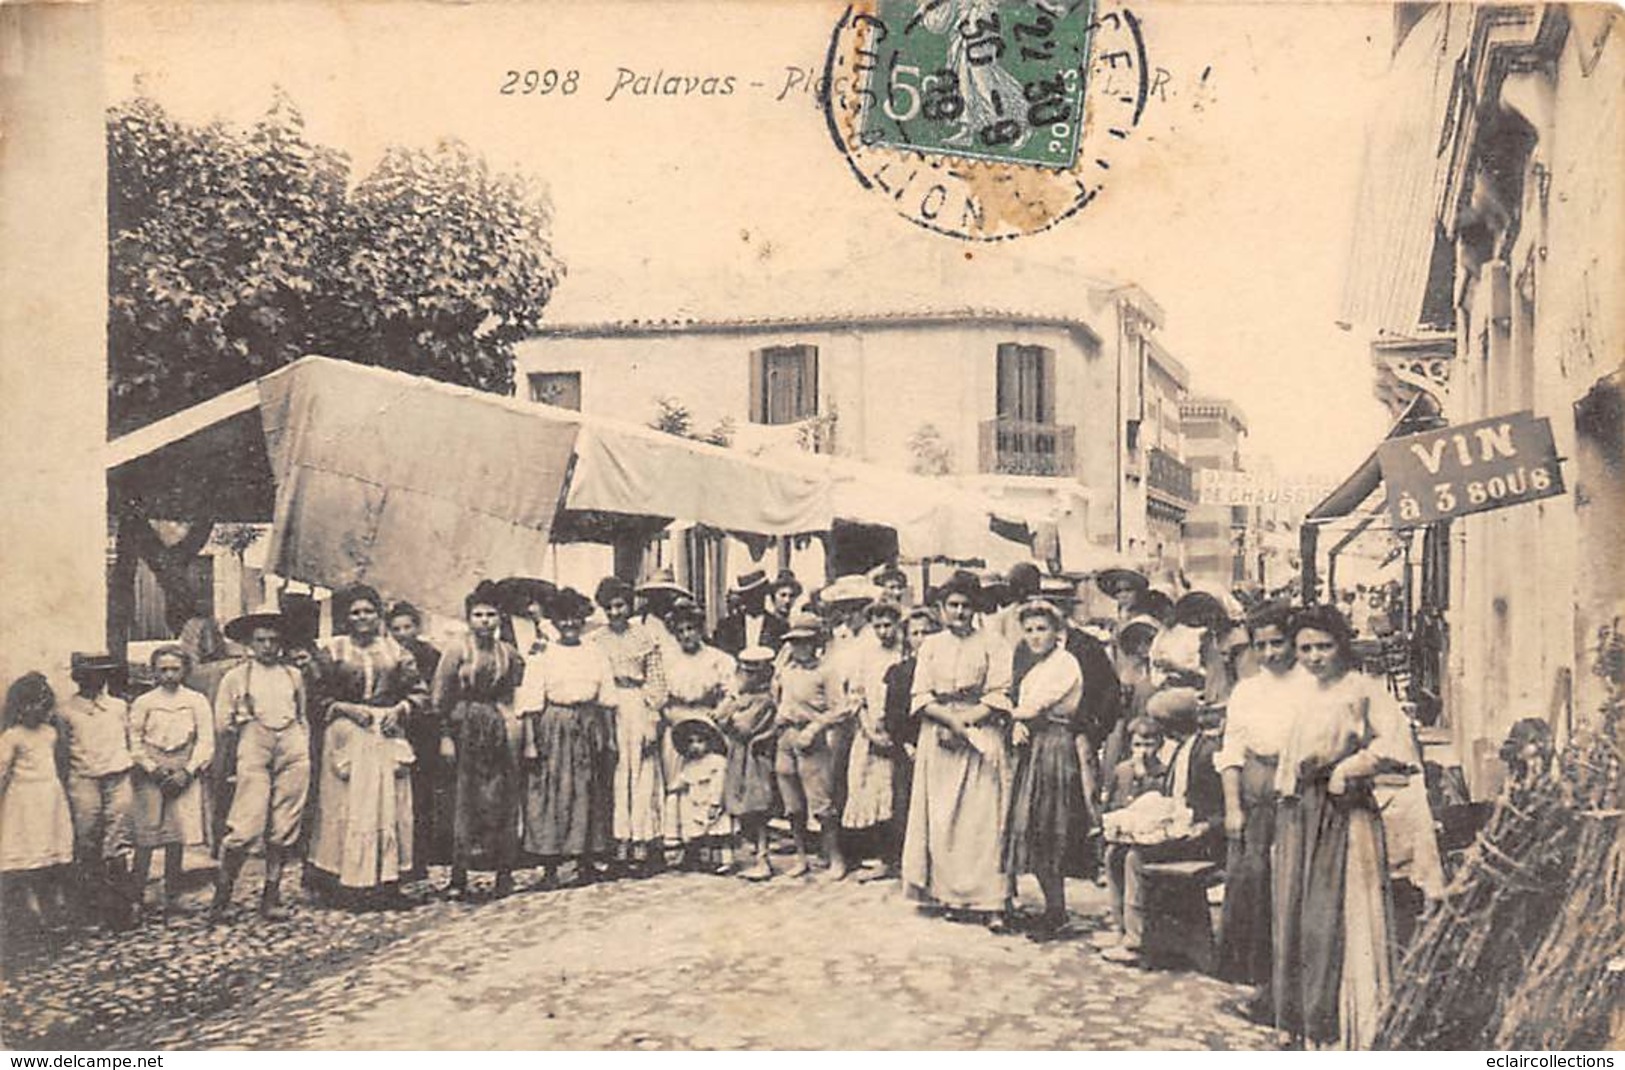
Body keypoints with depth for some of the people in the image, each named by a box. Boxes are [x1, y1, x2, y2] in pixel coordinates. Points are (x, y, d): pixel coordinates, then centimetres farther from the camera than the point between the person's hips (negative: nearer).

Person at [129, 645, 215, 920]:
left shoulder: (197, 702, 7)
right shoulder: (143, 703, 7)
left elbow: (205, 742, 3)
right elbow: (134, 742, 4)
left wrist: (186, 772, -7)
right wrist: (154, 769, -7)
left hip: (184, 773, 1)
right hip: (152, 774, 0)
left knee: (177, 835, -1)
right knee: (146, 835, -5)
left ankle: (170, 896, 6)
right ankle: (137, 895, -1)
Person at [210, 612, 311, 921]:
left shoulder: (294, 675, 16)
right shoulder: (236, 677, 8)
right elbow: (221, 724, 9)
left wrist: (305, 750, 12)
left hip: (293, 751, 3)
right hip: (254, 751, -3)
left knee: (284, 830, 2)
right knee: (247, 827, -11)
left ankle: (272, 896, 11)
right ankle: (222, 893, 5)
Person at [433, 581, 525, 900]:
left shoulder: (508, 653, 8)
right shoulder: (457, 652, -2)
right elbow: (439, 699, -4)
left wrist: (515, 723, 0)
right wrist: (445, 737, -9)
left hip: (501, 731, 3)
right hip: (465, 729, -3)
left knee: (503, 799, 4)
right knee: (463, 800, -2)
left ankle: (504, 870, 12)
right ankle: (459, 875, 1)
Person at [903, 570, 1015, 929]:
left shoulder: (992, 645, 5)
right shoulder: (931, 646, 13)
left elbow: (998, 697, -3)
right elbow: (921, 697, 4)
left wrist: (965, 722, -13)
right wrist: (951, 720, -12)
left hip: (981, 738, -3)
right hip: (938, 741, 3)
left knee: (983, 819, -8)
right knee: (940, 819, 1)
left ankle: (991, 902, -10)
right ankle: (949, 895, 8)